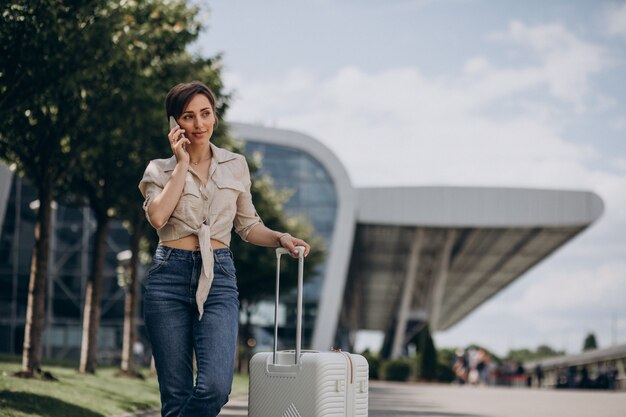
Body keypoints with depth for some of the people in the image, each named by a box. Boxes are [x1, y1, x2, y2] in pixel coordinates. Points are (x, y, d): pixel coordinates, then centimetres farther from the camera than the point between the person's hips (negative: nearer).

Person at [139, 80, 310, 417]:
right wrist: (182, 163, -5)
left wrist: (280, 238, 1)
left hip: (218, 278, 1)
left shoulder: (236, 165, 14)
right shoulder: (160, 169, 8)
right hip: (170, 276, -1)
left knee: (215, 386, -17)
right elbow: (157, 216, -12)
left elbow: (247, 225, 20)